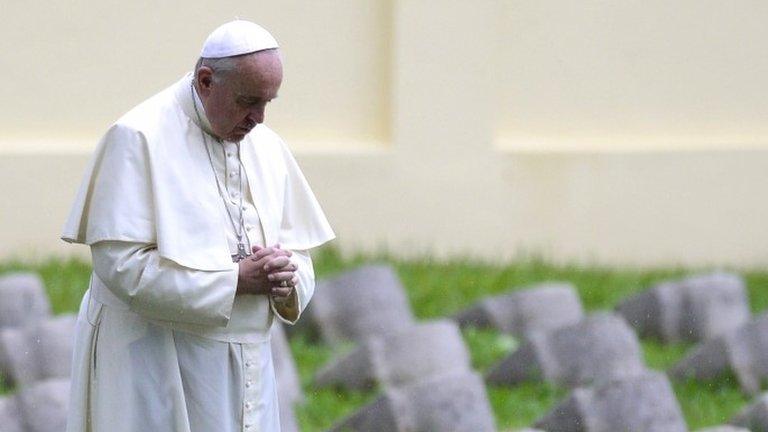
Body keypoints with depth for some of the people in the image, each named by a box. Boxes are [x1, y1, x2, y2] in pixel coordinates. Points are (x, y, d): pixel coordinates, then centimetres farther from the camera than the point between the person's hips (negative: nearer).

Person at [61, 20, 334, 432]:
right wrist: (235, 278, -19)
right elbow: (121, 263, -18)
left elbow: (299, 248, 15)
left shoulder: (266, 146, 11)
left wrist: (285, 276, -10)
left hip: (243, 363, 6)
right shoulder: (139, 138, -10)